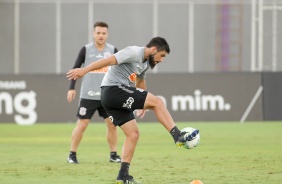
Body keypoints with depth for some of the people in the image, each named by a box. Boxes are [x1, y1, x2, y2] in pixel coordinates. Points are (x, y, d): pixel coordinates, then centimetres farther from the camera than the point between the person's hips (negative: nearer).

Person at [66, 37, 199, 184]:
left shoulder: (146, 62, 18)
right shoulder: (134, 53, -12)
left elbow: (140, 80, 37)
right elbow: (109, 60, -21)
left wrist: (142, 103, 48)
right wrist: (84, 70, -29)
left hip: (118, 98, 10)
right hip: (113, 90, -10)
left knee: (133, 134, 5)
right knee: (157, 102, -14)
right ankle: (178, 136, -13)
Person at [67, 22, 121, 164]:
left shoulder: (112, 50, 3)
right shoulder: (86, 50, -2)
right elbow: (76, 69, 3)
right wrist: (71, 88, -5)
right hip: (88, 95, -2)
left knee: (112, 124, -1)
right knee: (81, 125, -4)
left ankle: (113, 154, 11)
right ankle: (72, 154, 7)